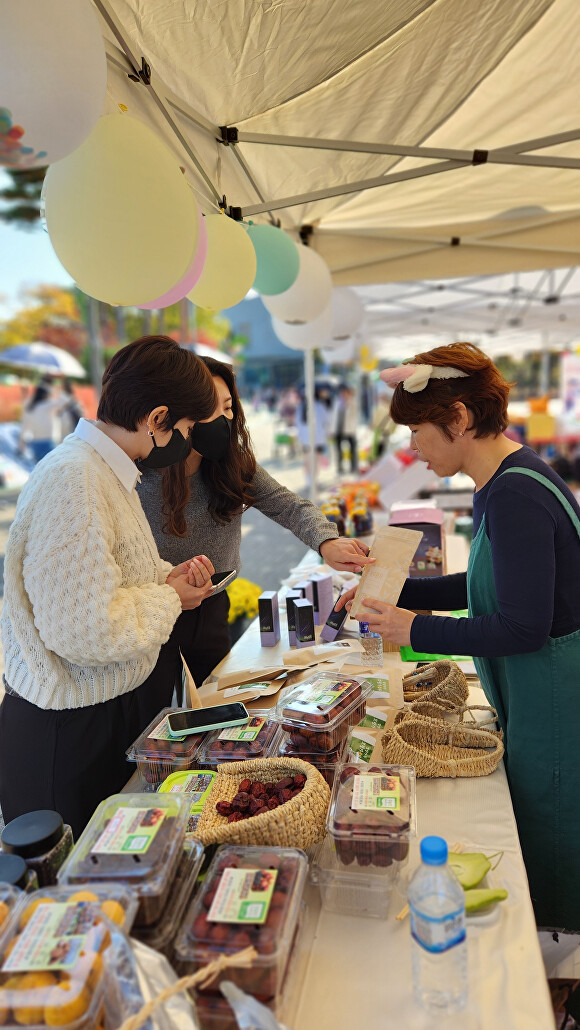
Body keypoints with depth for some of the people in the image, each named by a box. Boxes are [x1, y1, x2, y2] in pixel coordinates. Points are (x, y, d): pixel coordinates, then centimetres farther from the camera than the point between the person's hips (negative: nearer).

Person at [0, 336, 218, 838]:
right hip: (70, 731, -9)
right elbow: (86, 630, -31)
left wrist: (168, 575, 1)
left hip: (116, 707, 9)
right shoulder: (74, 484, -26)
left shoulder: (107, 468, 7)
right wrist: (169, 598, -15)